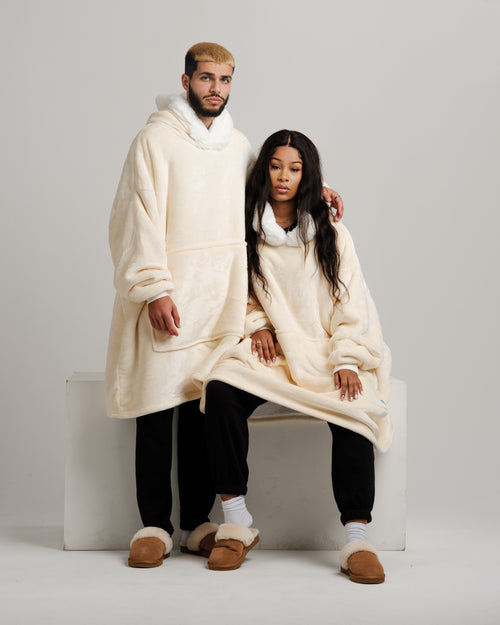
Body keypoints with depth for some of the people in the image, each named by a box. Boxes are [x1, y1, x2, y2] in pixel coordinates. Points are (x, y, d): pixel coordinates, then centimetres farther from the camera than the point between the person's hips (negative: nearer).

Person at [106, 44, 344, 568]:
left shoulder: (238, 146, 16)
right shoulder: (156, 139, -1)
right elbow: (138, 219, -8)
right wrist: (154, 289, -16)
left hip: (221, 301, 4)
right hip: (168, 300, -4)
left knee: (204, 409, 5)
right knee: (157, 411, -4)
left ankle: (197, 523, 13)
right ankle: (154, 524, 6)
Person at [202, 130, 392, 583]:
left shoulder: (331, 235, 8)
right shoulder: (246, 232, 11)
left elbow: (351, 303, 3)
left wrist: (347, 361, -10)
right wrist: (255, 324, -3)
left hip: (324, 352, -1)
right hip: (270, 351, 1)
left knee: (355, 408, -32)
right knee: (221, 389, -31)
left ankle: (357, 540, -31)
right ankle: (237, 522, -24)